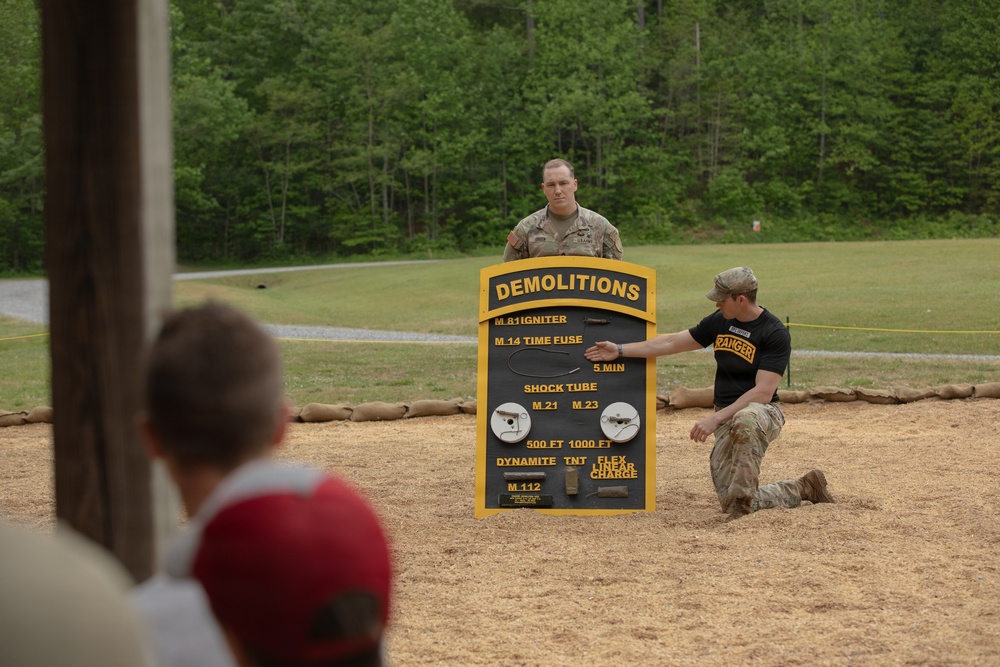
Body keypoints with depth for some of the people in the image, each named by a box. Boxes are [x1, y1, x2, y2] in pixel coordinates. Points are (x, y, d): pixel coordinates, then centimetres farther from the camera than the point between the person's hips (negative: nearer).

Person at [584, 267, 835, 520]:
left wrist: (715, 419, -25)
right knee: (732, 504, -4)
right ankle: (802, 489, 17)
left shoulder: (775, 334, -14)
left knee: (744, 421, -44)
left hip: (763, 412, -7)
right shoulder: (720, 321, 7)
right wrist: (620, 351, 15)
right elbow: (672, 342, 15)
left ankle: (744, 496, -31)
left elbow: (763, 393, -21)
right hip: (726, 417, 7)